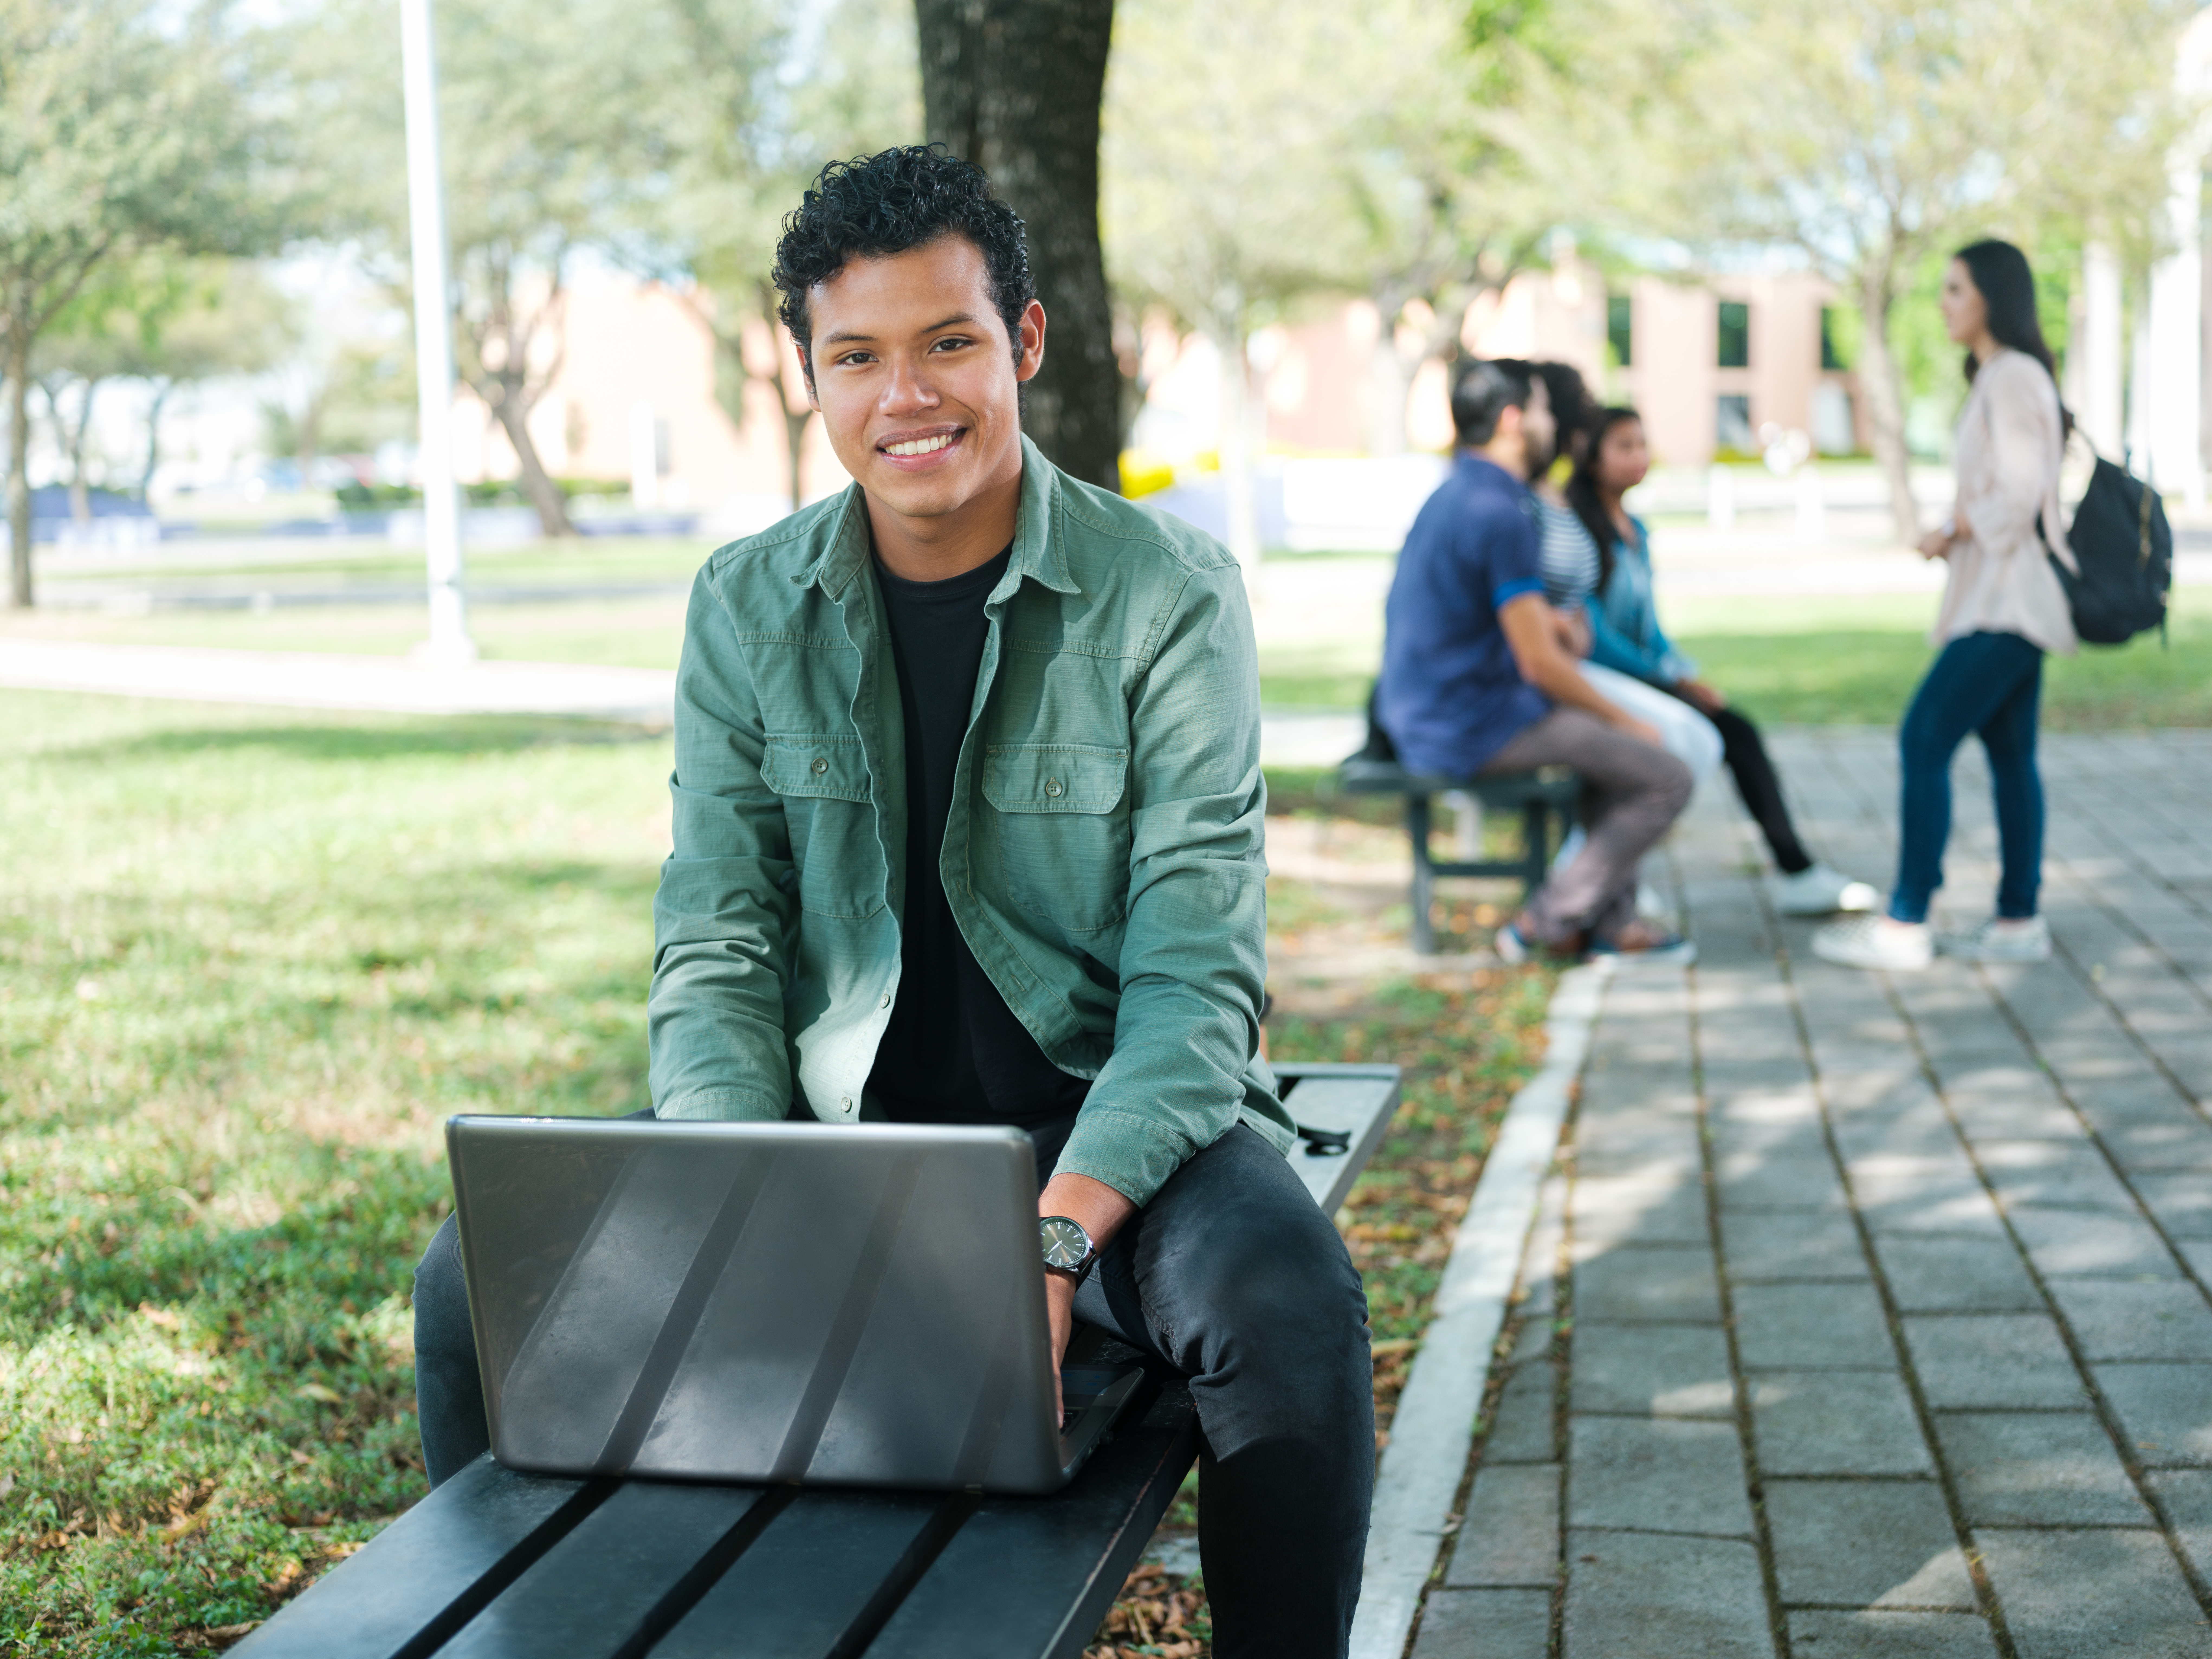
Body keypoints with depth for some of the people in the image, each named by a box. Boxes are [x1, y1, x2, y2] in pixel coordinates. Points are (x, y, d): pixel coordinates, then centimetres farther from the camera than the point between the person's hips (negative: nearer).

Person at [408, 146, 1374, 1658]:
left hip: (1113, 1120, -2)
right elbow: (716, 951, -1)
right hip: (834, 1132, 3)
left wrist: (1055, 1241, -30)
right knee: (482, 1285, -16)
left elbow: (1199, 969, -14)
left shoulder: (1166, 592, -8)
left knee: (1289, 1301, -34)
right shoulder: (747, 610, 3)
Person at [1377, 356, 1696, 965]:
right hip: (1471, 728, -11)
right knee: (1666, 779, -7)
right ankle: (1548, 924, 2)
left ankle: (1612, 920, 22)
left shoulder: (1452, 495, 13)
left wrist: (1553, 623, 10)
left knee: (1611, 730, 27)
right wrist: (1626, 721, -6)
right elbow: (1540, 664, -19)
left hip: (1421, 718, 11)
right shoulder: (1500, 513, -19)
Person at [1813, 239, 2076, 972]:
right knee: (2009, 752, 10)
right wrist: (1951, 534, 6)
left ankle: (1905, 925, -10)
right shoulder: (1998, 379, 18)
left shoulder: (2014, 380, -13)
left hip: (2007, 601, -10)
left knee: (1923, 742, -11)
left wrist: (1955, 529, -7)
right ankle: (2019, 922, 13)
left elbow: (2020, 495, -20)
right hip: (2005, 599, 10)